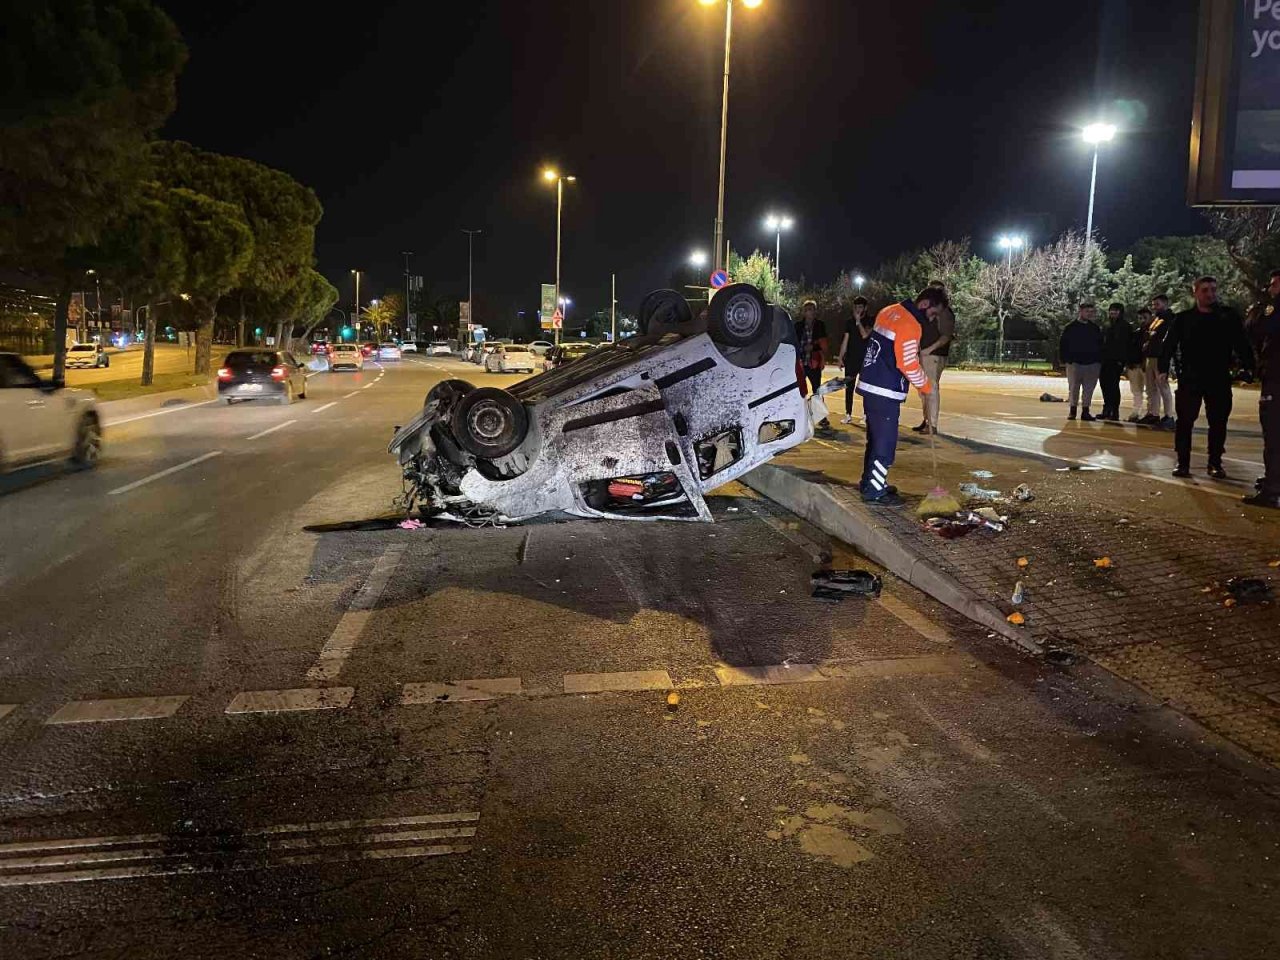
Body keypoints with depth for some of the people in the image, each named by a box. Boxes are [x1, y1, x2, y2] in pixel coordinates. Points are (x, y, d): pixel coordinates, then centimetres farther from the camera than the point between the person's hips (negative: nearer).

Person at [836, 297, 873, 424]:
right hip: (851, 358, 4)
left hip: (865, 358, -4)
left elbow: (865, 335, -18)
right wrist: (840, 357, 6)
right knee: (849, 387, 4)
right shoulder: (850, 322, 10)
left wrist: (858, 321, -13)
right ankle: (848, 415, 10)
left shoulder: (870, 320, -2)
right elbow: (845, 341, 10)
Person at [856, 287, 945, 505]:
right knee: (885, 443, -2)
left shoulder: (889, 311, 12)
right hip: (886, 393, -9)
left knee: (875, 437, 18)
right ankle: (874, 491, 3)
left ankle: (870, 481, 28)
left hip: (869, 386, 9)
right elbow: (909, 365, -18)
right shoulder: (910, 325, -17)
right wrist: (926, 386, -3)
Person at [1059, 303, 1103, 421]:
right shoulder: (1071, 327, 1)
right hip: (1075, 363, -3)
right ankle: (1072, 410, 10)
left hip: (1092, 364, 3)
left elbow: (1100, 345, 13)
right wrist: (1066, 360, -8)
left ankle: (1086, 411, 8)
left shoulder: (1094, 327, 10)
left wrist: (1099, 360, 4)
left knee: (1089, 389, 3)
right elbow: (1063, 345, 0)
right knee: (1073, 388, 1)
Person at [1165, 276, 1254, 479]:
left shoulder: (1229, 317, 4)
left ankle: (1215, 463, 14)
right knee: (1185, 421, -1)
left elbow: (1241, 344, 3)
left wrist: (1248, 366, -8)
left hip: (1219, 379, 1)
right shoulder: (1183, 319, 3)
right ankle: (1183, 462, 7)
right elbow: (1169, 345, 2)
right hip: (1189, 379, -1)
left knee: (1218, 422, 5)